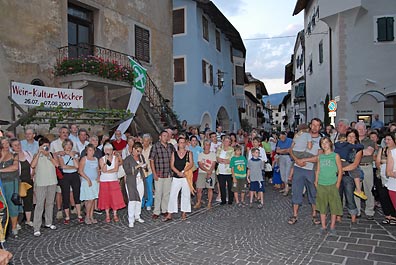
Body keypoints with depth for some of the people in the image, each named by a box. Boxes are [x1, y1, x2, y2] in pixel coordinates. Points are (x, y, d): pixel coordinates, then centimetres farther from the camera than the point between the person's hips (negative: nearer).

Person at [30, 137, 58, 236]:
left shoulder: (52, 154, 6)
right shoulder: (37, 155, 0)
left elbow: (57, 164, -9)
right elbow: (33, 165, -18)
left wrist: (48, 155, -14)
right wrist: (39, 153, -18)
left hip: (52, 182, 3)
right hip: (40, 183, -3)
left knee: (50, 203, 14)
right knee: (39, 205, -6)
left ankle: (48, 223, 27)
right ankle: (36, 228, -1)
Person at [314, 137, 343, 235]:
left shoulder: (336, 156, -1)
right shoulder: (320, 157, 9)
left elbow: (340, 171, -2)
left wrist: (337, 184, -7)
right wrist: (316, 182, 6)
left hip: (332, 185, -3)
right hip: (321, 185, 3)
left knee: (334, 207, 2)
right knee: (322, 207, 8)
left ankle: (332, 227, 13)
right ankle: (323, 226, 18)